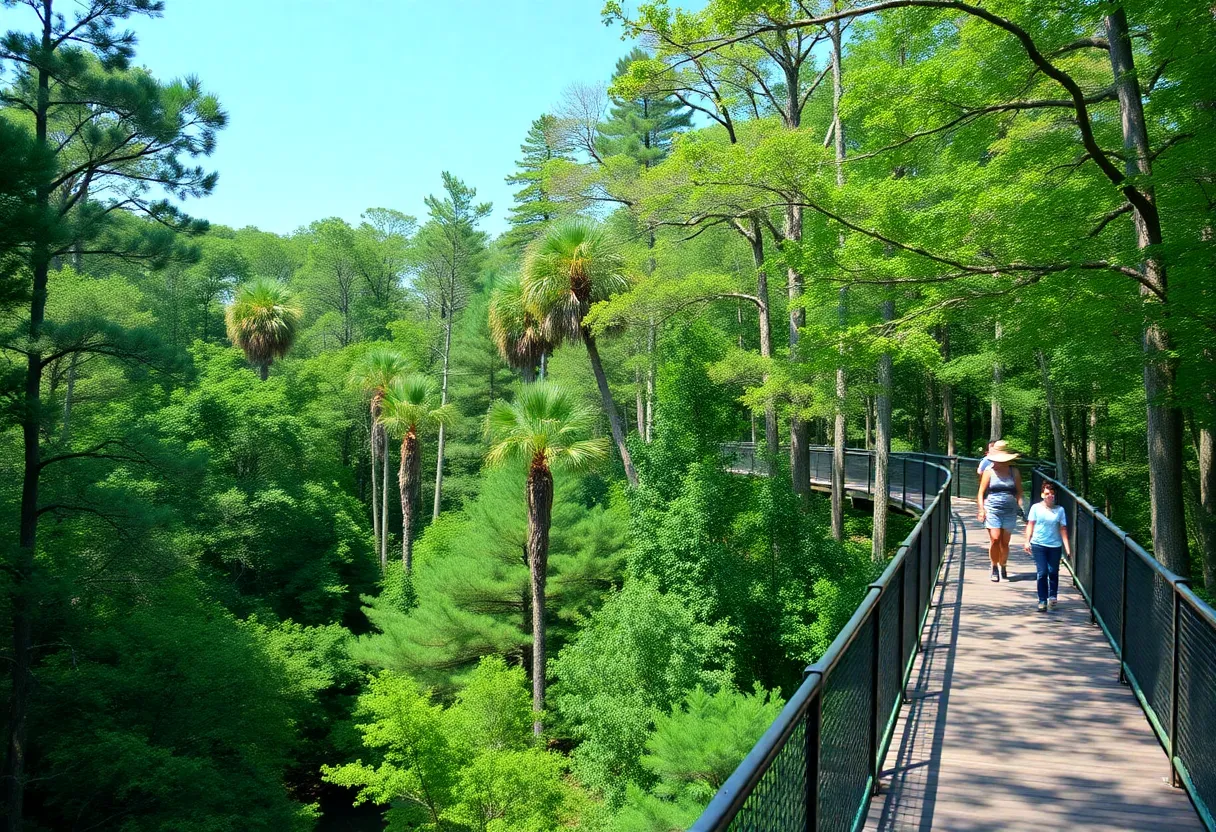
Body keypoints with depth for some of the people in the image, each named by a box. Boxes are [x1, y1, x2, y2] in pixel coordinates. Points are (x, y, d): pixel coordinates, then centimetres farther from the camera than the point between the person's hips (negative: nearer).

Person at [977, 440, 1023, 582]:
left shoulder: (1014, 472, 10)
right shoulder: (989, 472, 4)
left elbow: (1019, 492, 12)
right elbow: (981, 493, 3)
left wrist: (1021, 505, -4)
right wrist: (981, 509, -8)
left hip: (1010, 511, 2)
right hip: (992, 510, -2)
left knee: (1005, 542, 5)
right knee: (995, 540, -12)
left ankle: (1003, 567, 23)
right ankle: (994, 567, 6)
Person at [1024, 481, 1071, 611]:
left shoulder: (1060, 509, 5)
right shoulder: (1036, 507, 2)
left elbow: (1063, 529, 4)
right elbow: (1030, 525, 3)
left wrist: (1067, 547, 0)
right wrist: (1027, 541, -4)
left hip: (1055, 545, 1)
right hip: (1038, 544, -1)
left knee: (1053, 572, 5)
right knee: (1042, 573, -4)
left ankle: (1052, 597, 23)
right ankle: (1042, 601, 2)